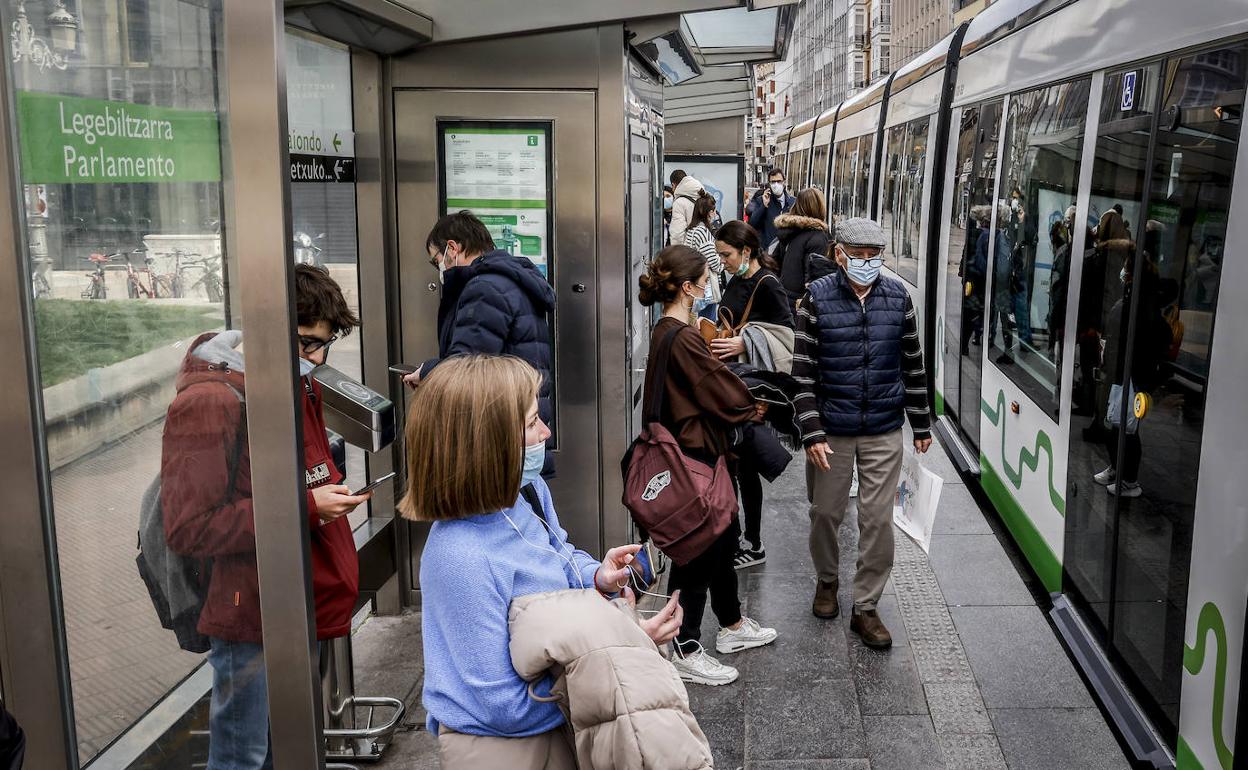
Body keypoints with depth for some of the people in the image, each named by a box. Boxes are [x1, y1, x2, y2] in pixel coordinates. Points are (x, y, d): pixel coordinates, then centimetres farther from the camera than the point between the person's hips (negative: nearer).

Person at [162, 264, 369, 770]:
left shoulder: (299, 385, 9)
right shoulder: (207, 404, -19)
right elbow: (188, 529, -21)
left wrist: (329, 491, 4)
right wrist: (304, 507, -24)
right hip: (250, 619, -8)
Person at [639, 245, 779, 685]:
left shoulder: (667, 332, 9)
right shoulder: (681, 338, -23)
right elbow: (721, 391, -17)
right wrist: (751, 410, 2)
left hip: (700, 450, 11)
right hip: (694, 455, -11)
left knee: (724, 536, 22)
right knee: (698, 551, 1)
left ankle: (732, 626, 39)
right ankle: (686, 653, 14)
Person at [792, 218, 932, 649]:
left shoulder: (897, 297, 1)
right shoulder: (817, 299, -7)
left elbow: (912, 365, 9)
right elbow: (803, 372, -8)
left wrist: (921, 423, 11)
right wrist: (812, 432, -14)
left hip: (884, 433, 2)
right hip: (831, 431, -1)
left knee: (878, 520, 3)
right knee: (825, 513, 12)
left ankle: (866, 608, 17)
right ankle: (827, 580, 39)